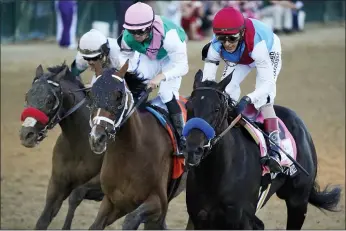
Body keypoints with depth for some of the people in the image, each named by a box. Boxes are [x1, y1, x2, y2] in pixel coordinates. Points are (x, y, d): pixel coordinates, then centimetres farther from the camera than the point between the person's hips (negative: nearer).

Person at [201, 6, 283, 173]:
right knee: (226, 91, -9)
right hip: (239, 58, 5)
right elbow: (208, 78, -30)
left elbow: (267, 83, -47)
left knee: (264, 98, -22)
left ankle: (274, 151, -25)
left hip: (269, 52, -5)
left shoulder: (257, 44, -48)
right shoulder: (216, 46, -35)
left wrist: (248, 100, -63)